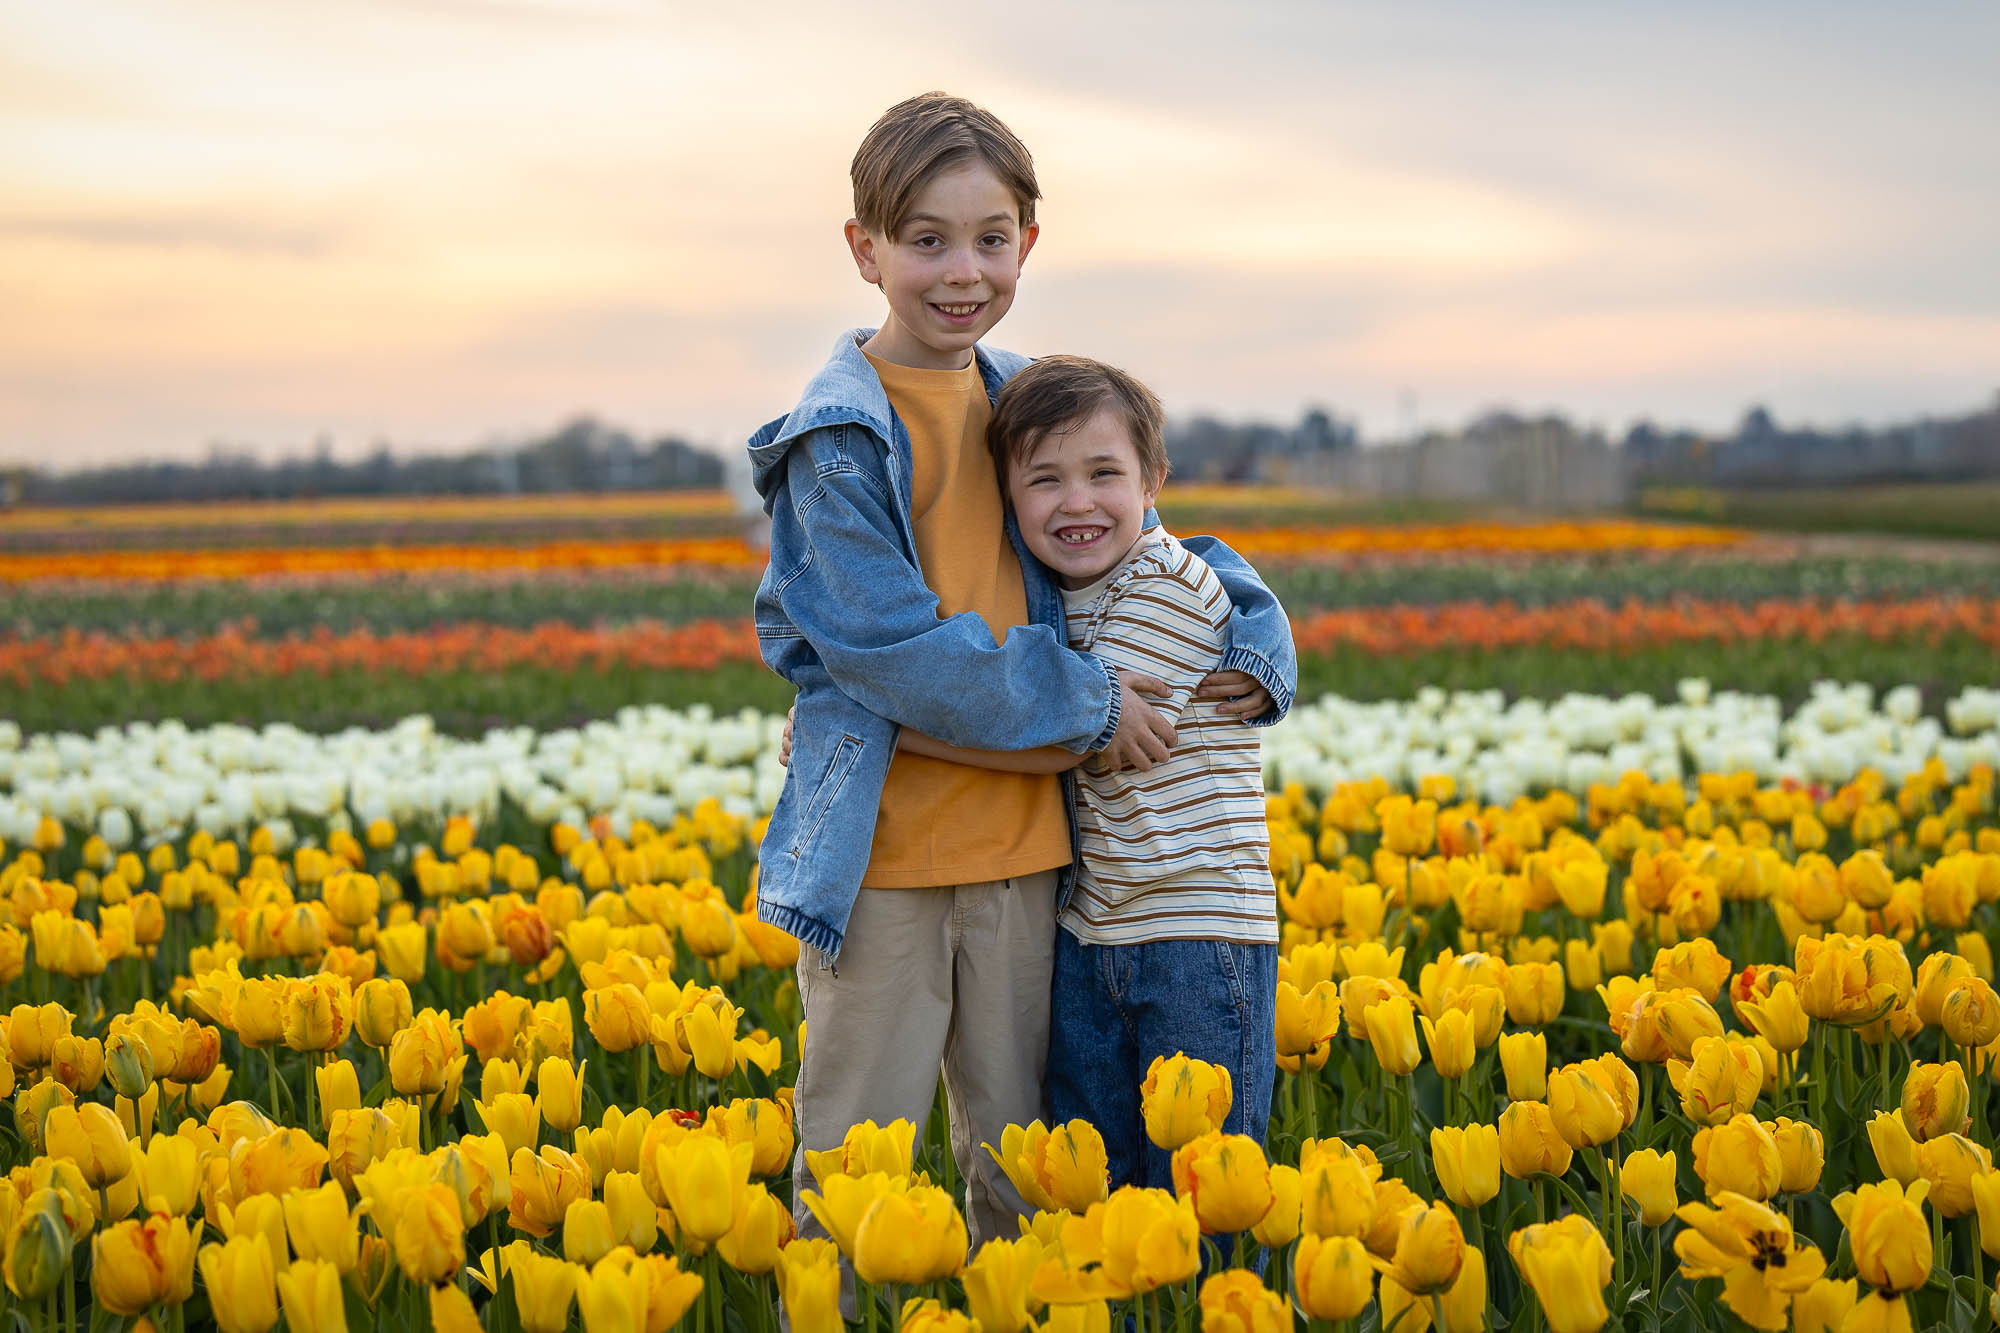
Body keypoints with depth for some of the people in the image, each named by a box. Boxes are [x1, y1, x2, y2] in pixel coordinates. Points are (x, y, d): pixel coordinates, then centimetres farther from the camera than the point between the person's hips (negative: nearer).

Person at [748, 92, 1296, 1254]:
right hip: (882, 851, -5)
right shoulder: (840, 437, -10)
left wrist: (1259, 624, 0)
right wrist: (1085, 700, -14)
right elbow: (885, 642, -18)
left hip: (1026, 844, 5)